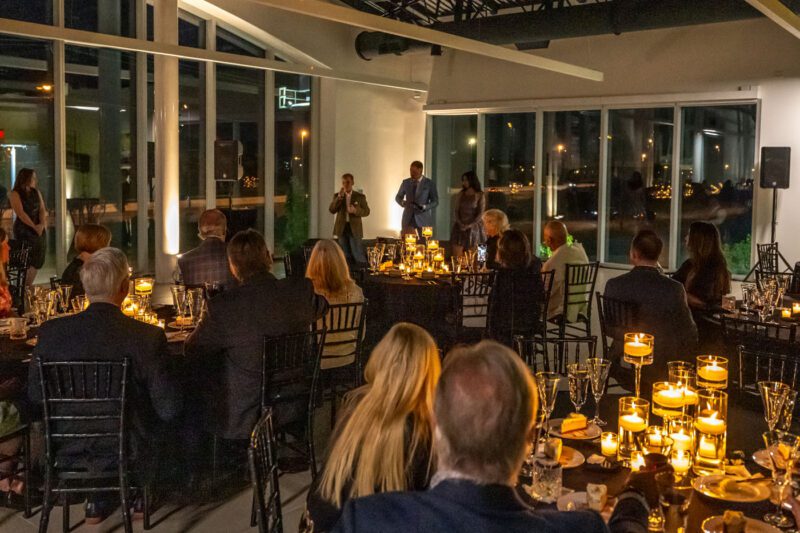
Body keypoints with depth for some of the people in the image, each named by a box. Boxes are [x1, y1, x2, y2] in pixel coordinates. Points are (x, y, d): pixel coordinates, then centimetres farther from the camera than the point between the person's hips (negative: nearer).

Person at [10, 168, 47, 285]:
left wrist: (42, 225, -12)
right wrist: (34, 227, -17)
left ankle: (29, 287, 12)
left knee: (37, 260, 4)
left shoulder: (36, 192, 13)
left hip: (39, 230, 6)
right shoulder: (15, 194, -4)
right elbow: (20, 213, -14)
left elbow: (42, 209, 5)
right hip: (24, 231, -6)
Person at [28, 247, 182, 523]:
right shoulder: (148, 336, -23)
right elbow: (169, 409, -16)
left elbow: (35, 394, -3)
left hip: (68, 448, 2)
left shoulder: (51, 331, -16)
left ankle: (97, 503, 39)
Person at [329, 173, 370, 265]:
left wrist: (356, 210, -17)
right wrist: (339, 197, -14)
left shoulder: (360, 196, 4)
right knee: (346, 256, 8)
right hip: (342, 228, 2)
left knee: (359, 255, -7)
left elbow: (366, 211, 2)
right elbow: (331, 210, -4)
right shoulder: (337, 196, 8)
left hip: (355, 228, -2)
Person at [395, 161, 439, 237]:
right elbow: (398, 197, 18)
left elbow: (435, 202, 0)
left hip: (423, 219, -2)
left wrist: (423, 207, -18)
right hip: (408, 218, 2)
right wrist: (403, 202, -5)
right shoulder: (405, 182, 7)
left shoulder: (430, 183, -1)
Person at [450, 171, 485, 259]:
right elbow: (456, 210, 8)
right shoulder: (460, 194, 11)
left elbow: (481, 214, -5)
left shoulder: (480, 195, 0)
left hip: (473, 227, -3)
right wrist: (459, 223, -8)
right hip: (460, 227, 3)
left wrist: (469, 225, -14)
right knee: (456, 256, -4)